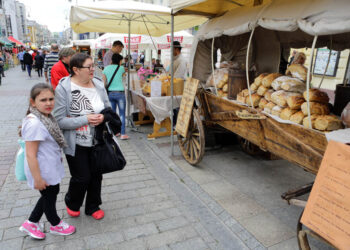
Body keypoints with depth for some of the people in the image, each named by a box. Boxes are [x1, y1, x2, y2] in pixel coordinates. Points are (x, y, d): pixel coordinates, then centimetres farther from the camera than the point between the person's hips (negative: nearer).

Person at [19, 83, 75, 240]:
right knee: (49, 197, 15)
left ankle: (31, 224, 42)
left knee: (51, 195, 24)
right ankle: (56, 225, 41)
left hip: (51, 168, 9)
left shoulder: (46, 117, 0)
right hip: (43, 171, -9)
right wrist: (37, 178, -22)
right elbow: (30, 154, -27)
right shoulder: (34, 123, -29)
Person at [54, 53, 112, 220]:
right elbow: (60, 120, -17)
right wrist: (85, 119, -25)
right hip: (76, 143, -4)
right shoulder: (63, 89, -16)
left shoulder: (99, 85, -1)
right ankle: (72, 203, 40)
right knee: (81, 177, 6)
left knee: (96, 175, 15)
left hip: (97, 141, 5)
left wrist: (103, 117, -14)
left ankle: (93, 206, 39)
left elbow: (108, 108, 8)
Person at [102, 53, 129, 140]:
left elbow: (104, 83, 6)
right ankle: (123, 134, 0)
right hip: (120, 93, -4)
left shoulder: (106, 69, 7)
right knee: (122, 114, 1)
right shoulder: (121, 68, -1)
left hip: (110, 93, 4)